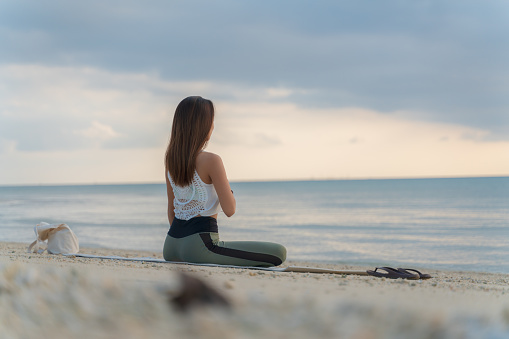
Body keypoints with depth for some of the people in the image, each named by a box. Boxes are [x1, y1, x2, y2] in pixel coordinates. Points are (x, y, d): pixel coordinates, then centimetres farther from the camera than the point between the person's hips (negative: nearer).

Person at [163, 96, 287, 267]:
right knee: (279, 253, -10)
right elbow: (229, 210, -14)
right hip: (199, 244, -8)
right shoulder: (211, 161, -14)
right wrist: (227, 188, 7)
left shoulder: (170, 159, 9)